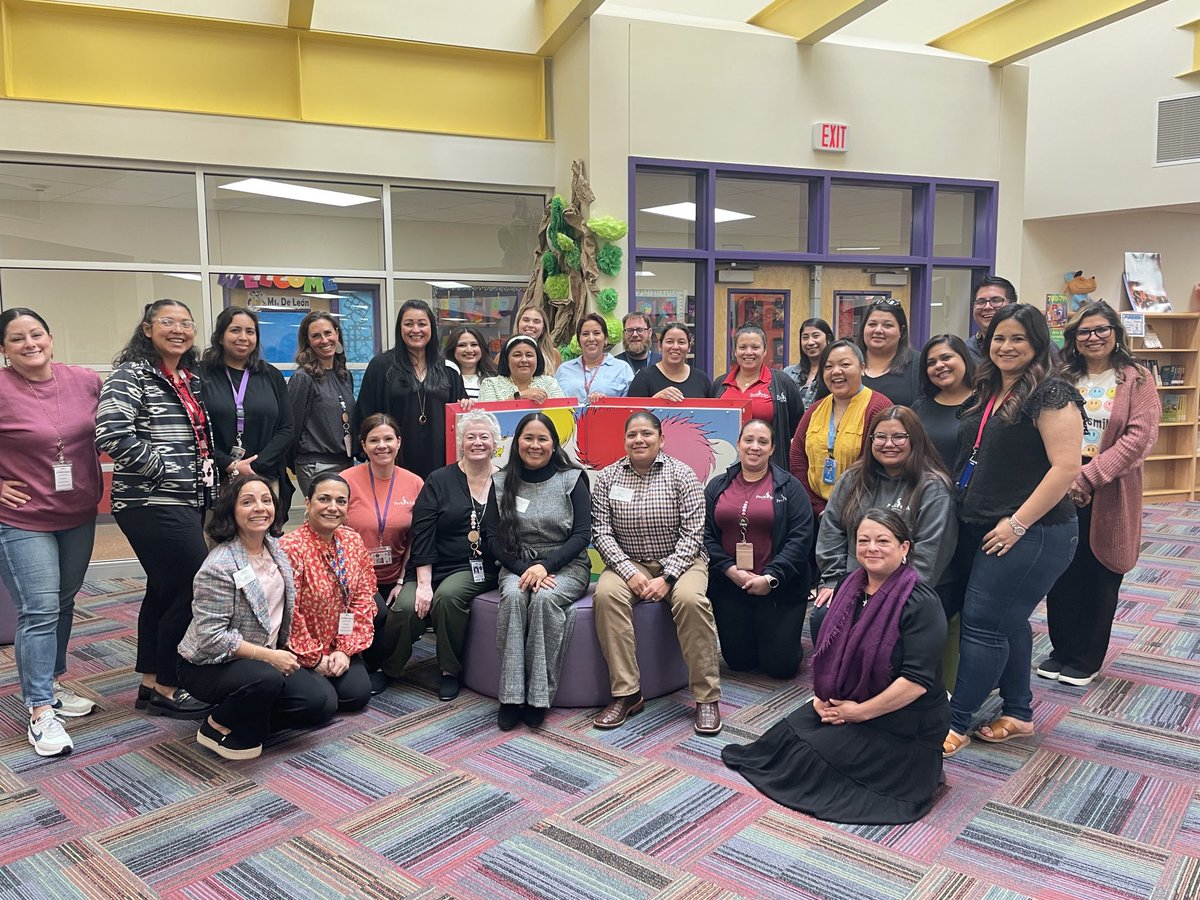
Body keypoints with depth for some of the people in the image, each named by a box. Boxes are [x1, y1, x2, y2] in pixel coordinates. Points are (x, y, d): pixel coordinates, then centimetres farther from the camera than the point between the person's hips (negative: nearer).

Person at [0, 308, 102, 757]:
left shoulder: (86, 381, -2)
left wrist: (96, 484, 9)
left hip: (79, 516, 5)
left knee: (63, 603, 17)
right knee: (39, 611, -6)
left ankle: (53, 684, 34)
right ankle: (40, 711, 3)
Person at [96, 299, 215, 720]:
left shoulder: (190, 379, 15)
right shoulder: (131, 375, -10)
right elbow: (111, 434, -21)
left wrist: (208, 476, 10)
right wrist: (163, 470, -17)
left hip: (187, 500, 8)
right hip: (153, 504, -8)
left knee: (164, 589, 15)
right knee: (196, 589, -6)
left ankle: (151, 682, 27)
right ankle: (169, 688, 9)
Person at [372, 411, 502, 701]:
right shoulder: (440, 481, 4)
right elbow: (422, 534, -3)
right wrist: (424, 583, -12)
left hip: (478, 568, -1)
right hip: (433, 567, 1)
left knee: (448, 596, -30)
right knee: (406, 607, -24)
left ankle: (451, 671, -7)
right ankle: (386, 668, 6)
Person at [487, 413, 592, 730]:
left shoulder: (572, 479, 1)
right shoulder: (501, 483, 6)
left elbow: (582, 534, -5)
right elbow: (494, 538, 2)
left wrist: (545, 566, -18)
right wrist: (525, 569, -14)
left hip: (566, 565, -1)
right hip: (517, 566, 2)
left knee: (544, 598, -33)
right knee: (513, 596, -32)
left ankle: (539, 696, -26)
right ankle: (511, 696, -28)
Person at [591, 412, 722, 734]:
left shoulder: (681, 475, -4)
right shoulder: (607, 477, 3)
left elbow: (693, 533, -8)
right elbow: (601, 531, -1)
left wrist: (667, 578, -18)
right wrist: (629, 572, -15)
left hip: (680, 562, -2)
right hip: (628, 563, 2)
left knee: (691, 599, -33)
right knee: (606, 594, -29)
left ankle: (707, 698, -20)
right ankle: (626, 693, -22)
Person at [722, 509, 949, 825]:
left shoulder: (920, 603, -21)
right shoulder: (851, 586, 2)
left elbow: (918, 681, -25)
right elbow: (828, 650, 11)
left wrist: (859, 712, -18)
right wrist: (821, 696, -4)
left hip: (902, 725, -6)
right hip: (843, 705, 6)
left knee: (811, 754, -12)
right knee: (789, 733, -11)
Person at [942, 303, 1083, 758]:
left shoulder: (1051, 394, -12)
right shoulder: (987, 392, 12)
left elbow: (1066, 467, -19)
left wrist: (1017, 523, -20)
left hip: (1029, 533, -8)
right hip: (979, 529, 8)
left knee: (983, 624, -4)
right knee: (1008, 622, 16)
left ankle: (955, 724, 6)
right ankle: (1018, 714, 29)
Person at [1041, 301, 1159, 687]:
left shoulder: (1136, 381, -2)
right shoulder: (1062, 379, 7)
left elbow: (1139, 437, -13)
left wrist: (1089, 476, -20)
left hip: (1108, 495, -3)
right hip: (1060, 492, 3)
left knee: (1099, 579, 8)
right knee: (1062, 576, 11)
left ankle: (1086, 659, 23)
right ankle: (1062, 650, 27)